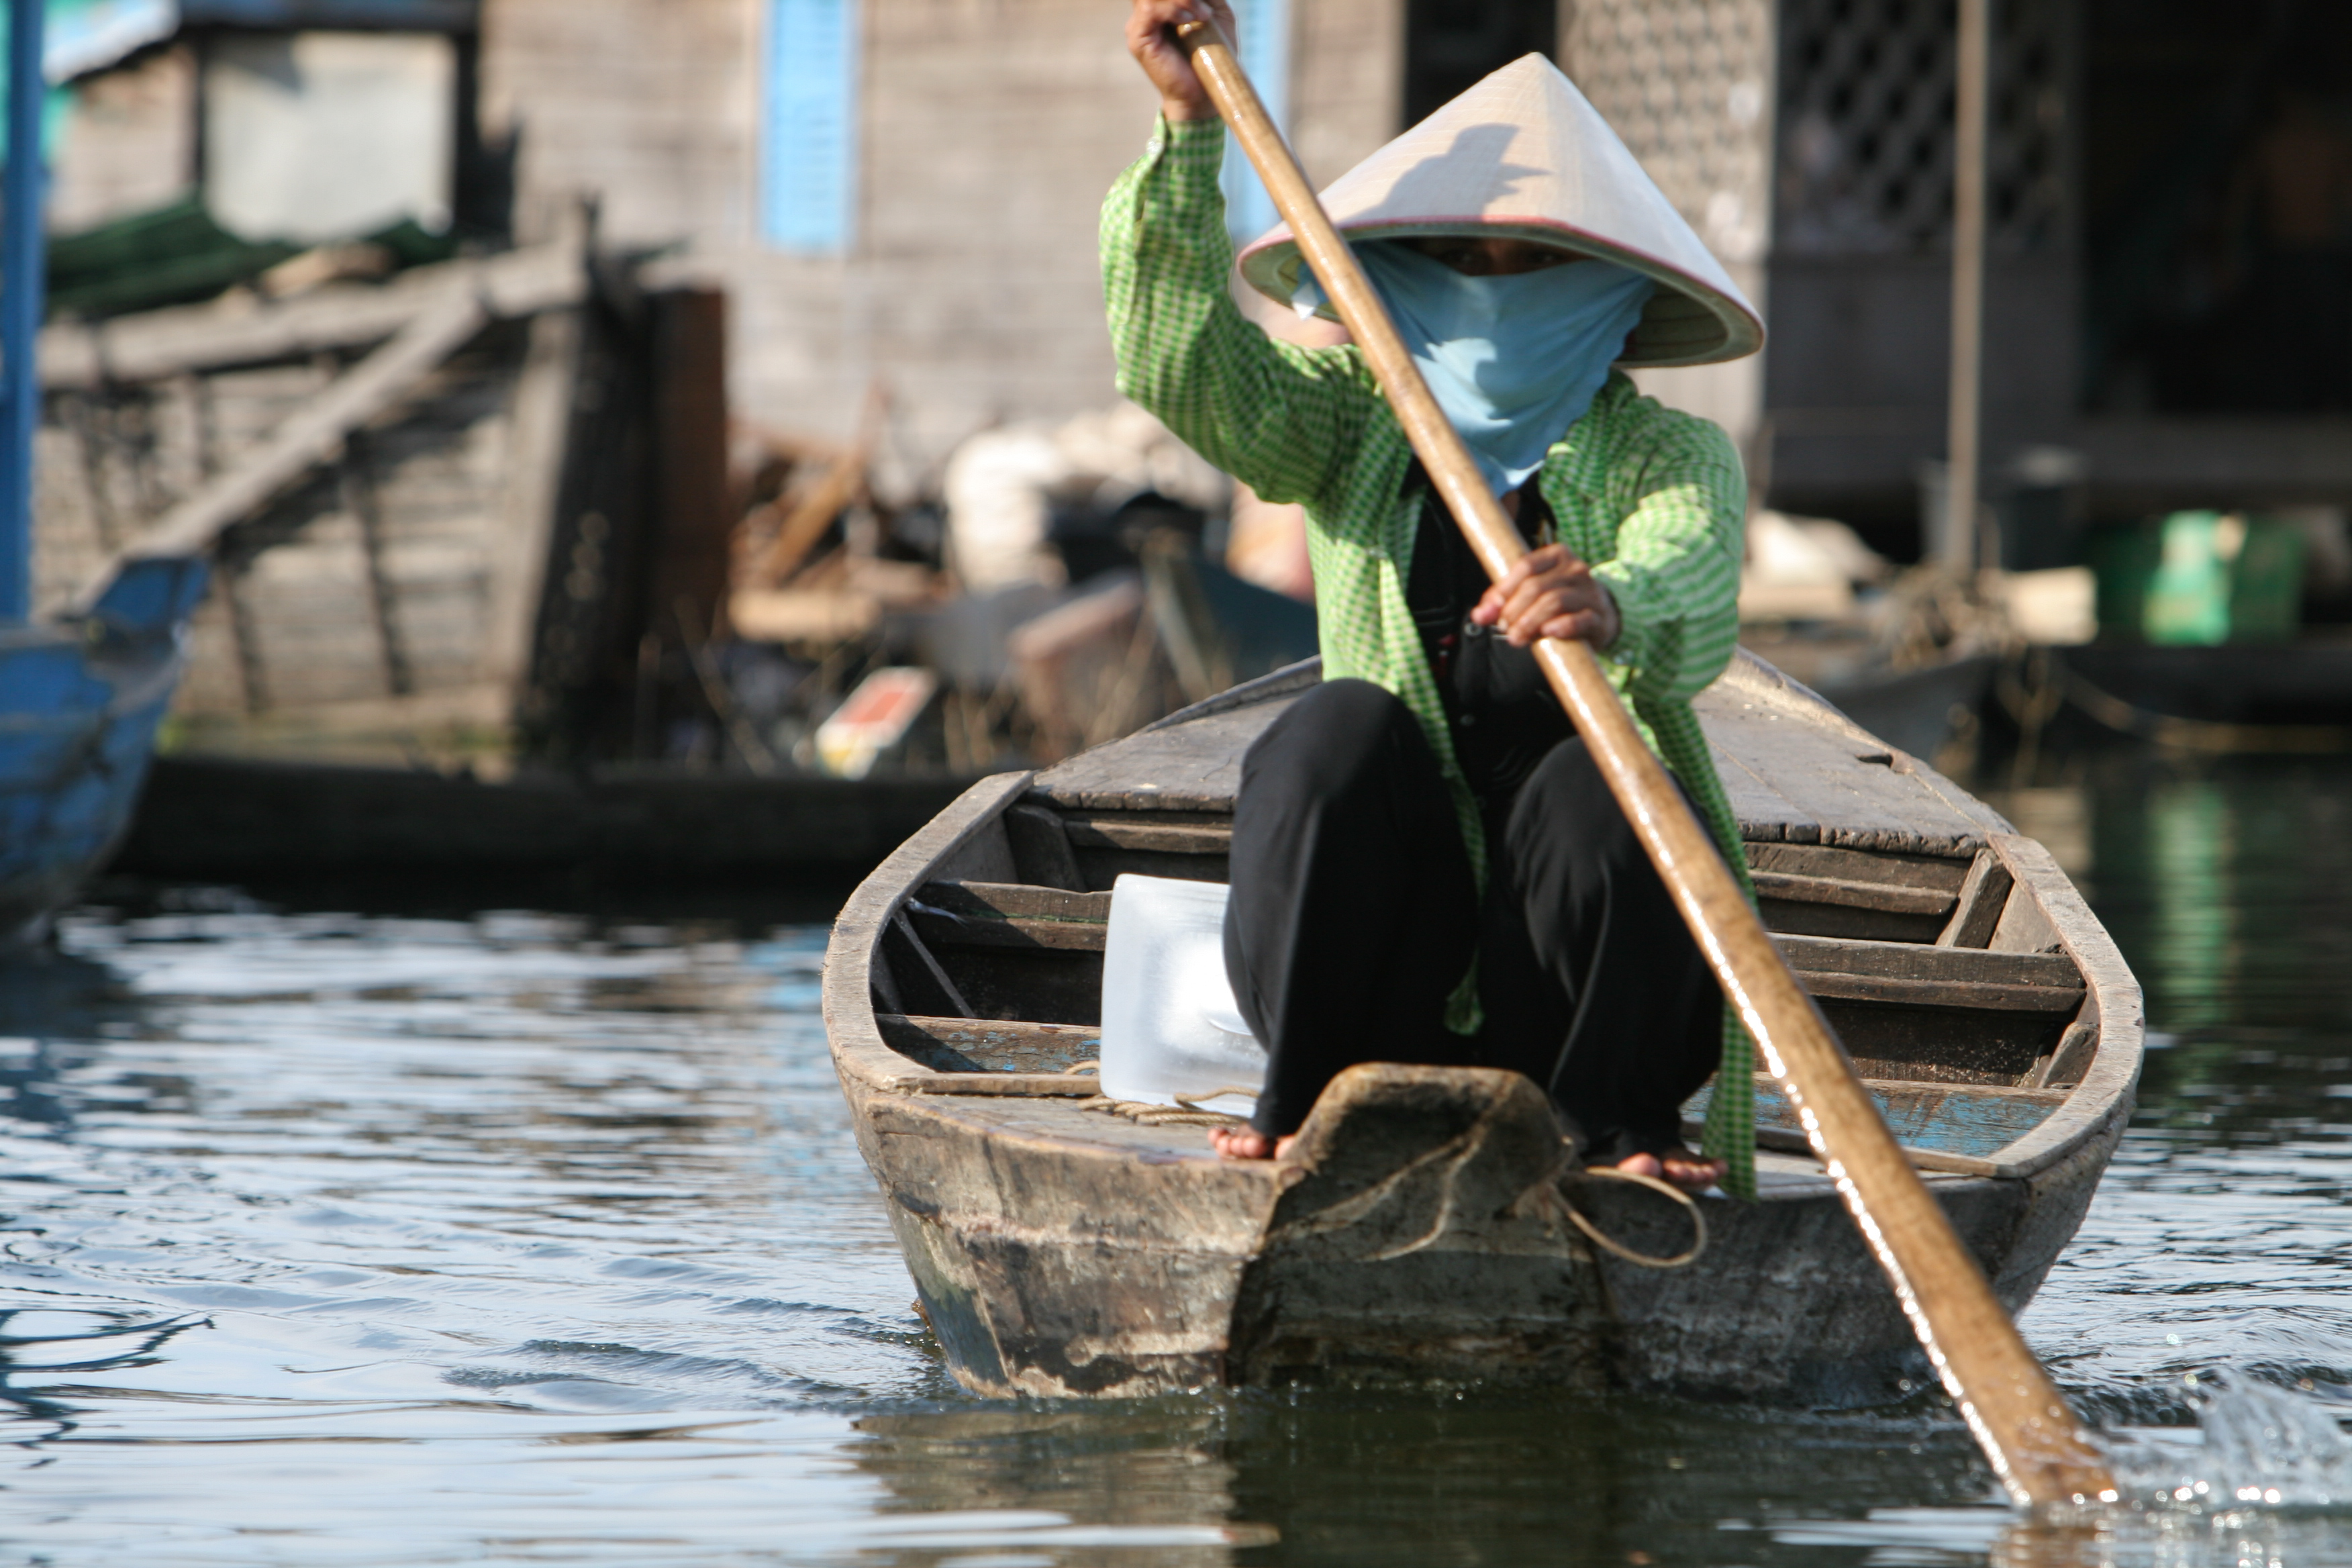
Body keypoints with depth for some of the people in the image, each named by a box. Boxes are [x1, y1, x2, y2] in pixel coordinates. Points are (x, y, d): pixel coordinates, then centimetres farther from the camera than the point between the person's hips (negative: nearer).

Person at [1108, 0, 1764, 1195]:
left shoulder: (1674, 459, 0)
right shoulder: (1349, 426, 10)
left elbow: (1695, 607, -24)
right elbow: (1184, 364, -10)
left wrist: (1612, 605, -50)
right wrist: (1192, 125, -22)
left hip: (1595, 973, -2)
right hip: (1392, 979, 2)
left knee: (1593, 783, -30)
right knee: (1343, 727, -24)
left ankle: (1612, 1122, -17)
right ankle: (1304, 1101, -18)